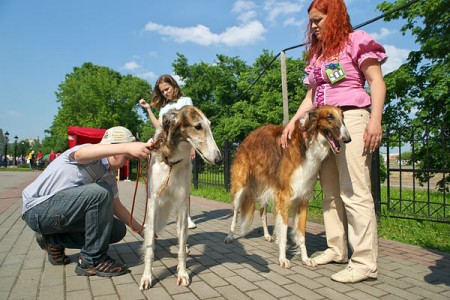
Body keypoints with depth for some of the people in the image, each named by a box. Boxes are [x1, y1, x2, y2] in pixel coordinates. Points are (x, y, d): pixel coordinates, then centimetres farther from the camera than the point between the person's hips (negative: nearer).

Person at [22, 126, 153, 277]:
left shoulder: (109, 175, 6)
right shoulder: (92, 155, -19)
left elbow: (116, 207, 16)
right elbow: (81, 153, -46)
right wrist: (127, 147, -60)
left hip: (64, 211, 9)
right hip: (37, 209, -8)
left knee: (118, 230, -2)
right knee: (101, 192, -30)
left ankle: (55, 240, 11)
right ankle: (93, 260, -15)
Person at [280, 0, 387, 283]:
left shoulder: (356, 41, 3)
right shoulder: (317, 54, 22)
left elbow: (377, 81, -4)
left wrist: (375, 119, -16)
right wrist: (294, 120, 9)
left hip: (351, 119, -7)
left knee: (355, 192, -11)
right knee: (331, 193, 8)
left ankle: (365, 262, -5)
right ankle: (337, 249, 18)